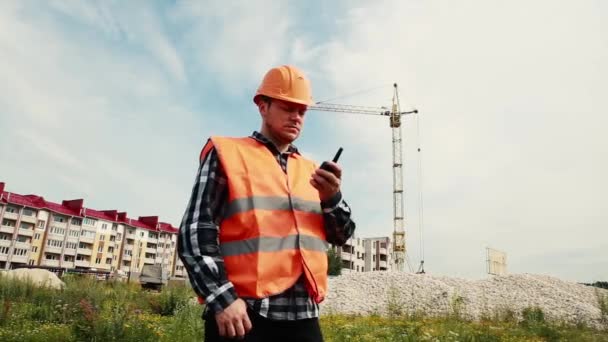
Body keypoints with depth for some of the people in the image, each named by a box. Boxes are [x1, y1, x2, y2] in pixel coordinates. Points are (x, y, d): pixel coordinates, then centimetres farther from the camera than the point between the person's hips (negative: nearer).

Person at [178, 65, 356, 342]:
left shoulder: (310, 170, 15)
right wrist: (222, 298, -15)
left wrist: (332, 198, -6)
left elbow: (341, 236, 13)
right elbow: (195, 232, -5)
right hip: (241, 314, -4)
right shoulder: (227, 154, 2)